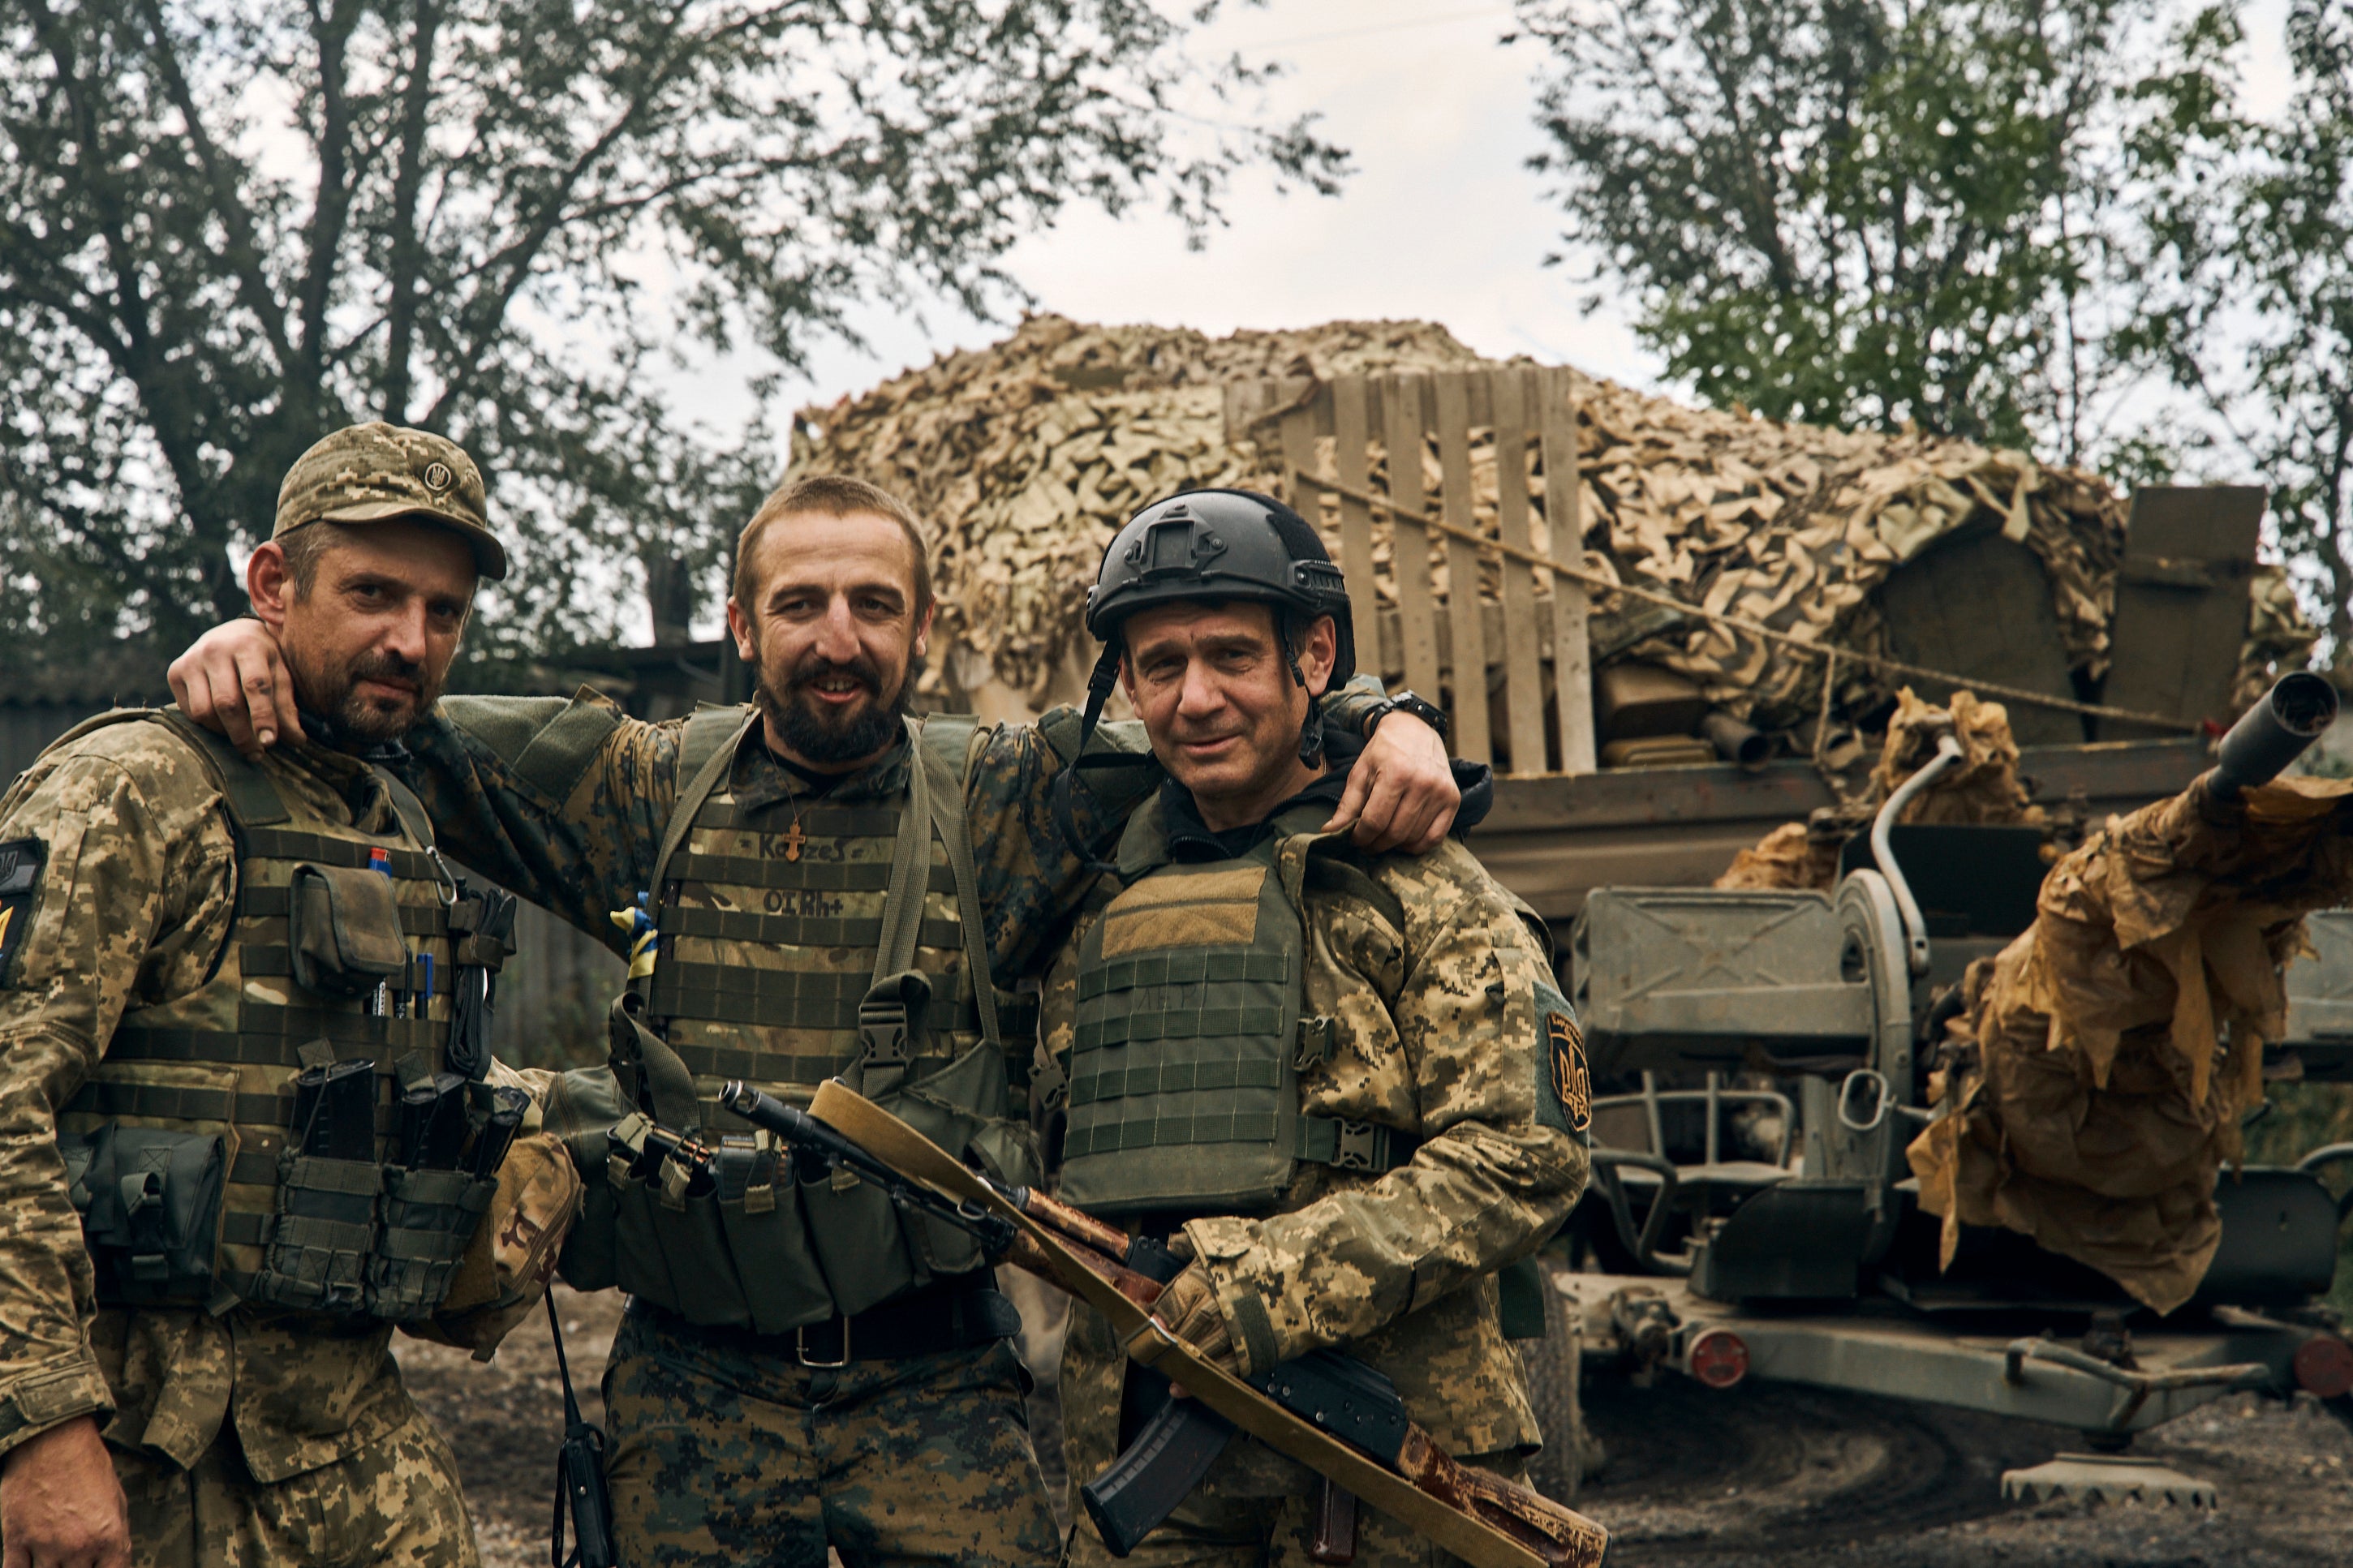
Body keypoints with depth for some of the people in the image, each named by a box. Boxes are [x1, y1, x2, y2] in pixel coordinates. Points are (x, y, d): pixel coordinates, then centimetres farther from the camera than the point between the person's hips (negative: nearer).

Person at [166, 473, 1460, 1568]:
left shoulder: (1003, 802, 3)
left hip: (938, 1391, -1)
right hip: (695, 1391, 1)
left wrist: (1379, 723, -15)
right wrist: (256, 644, -6)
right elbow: (405, 731, 11)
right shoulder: (653, 794, 7)